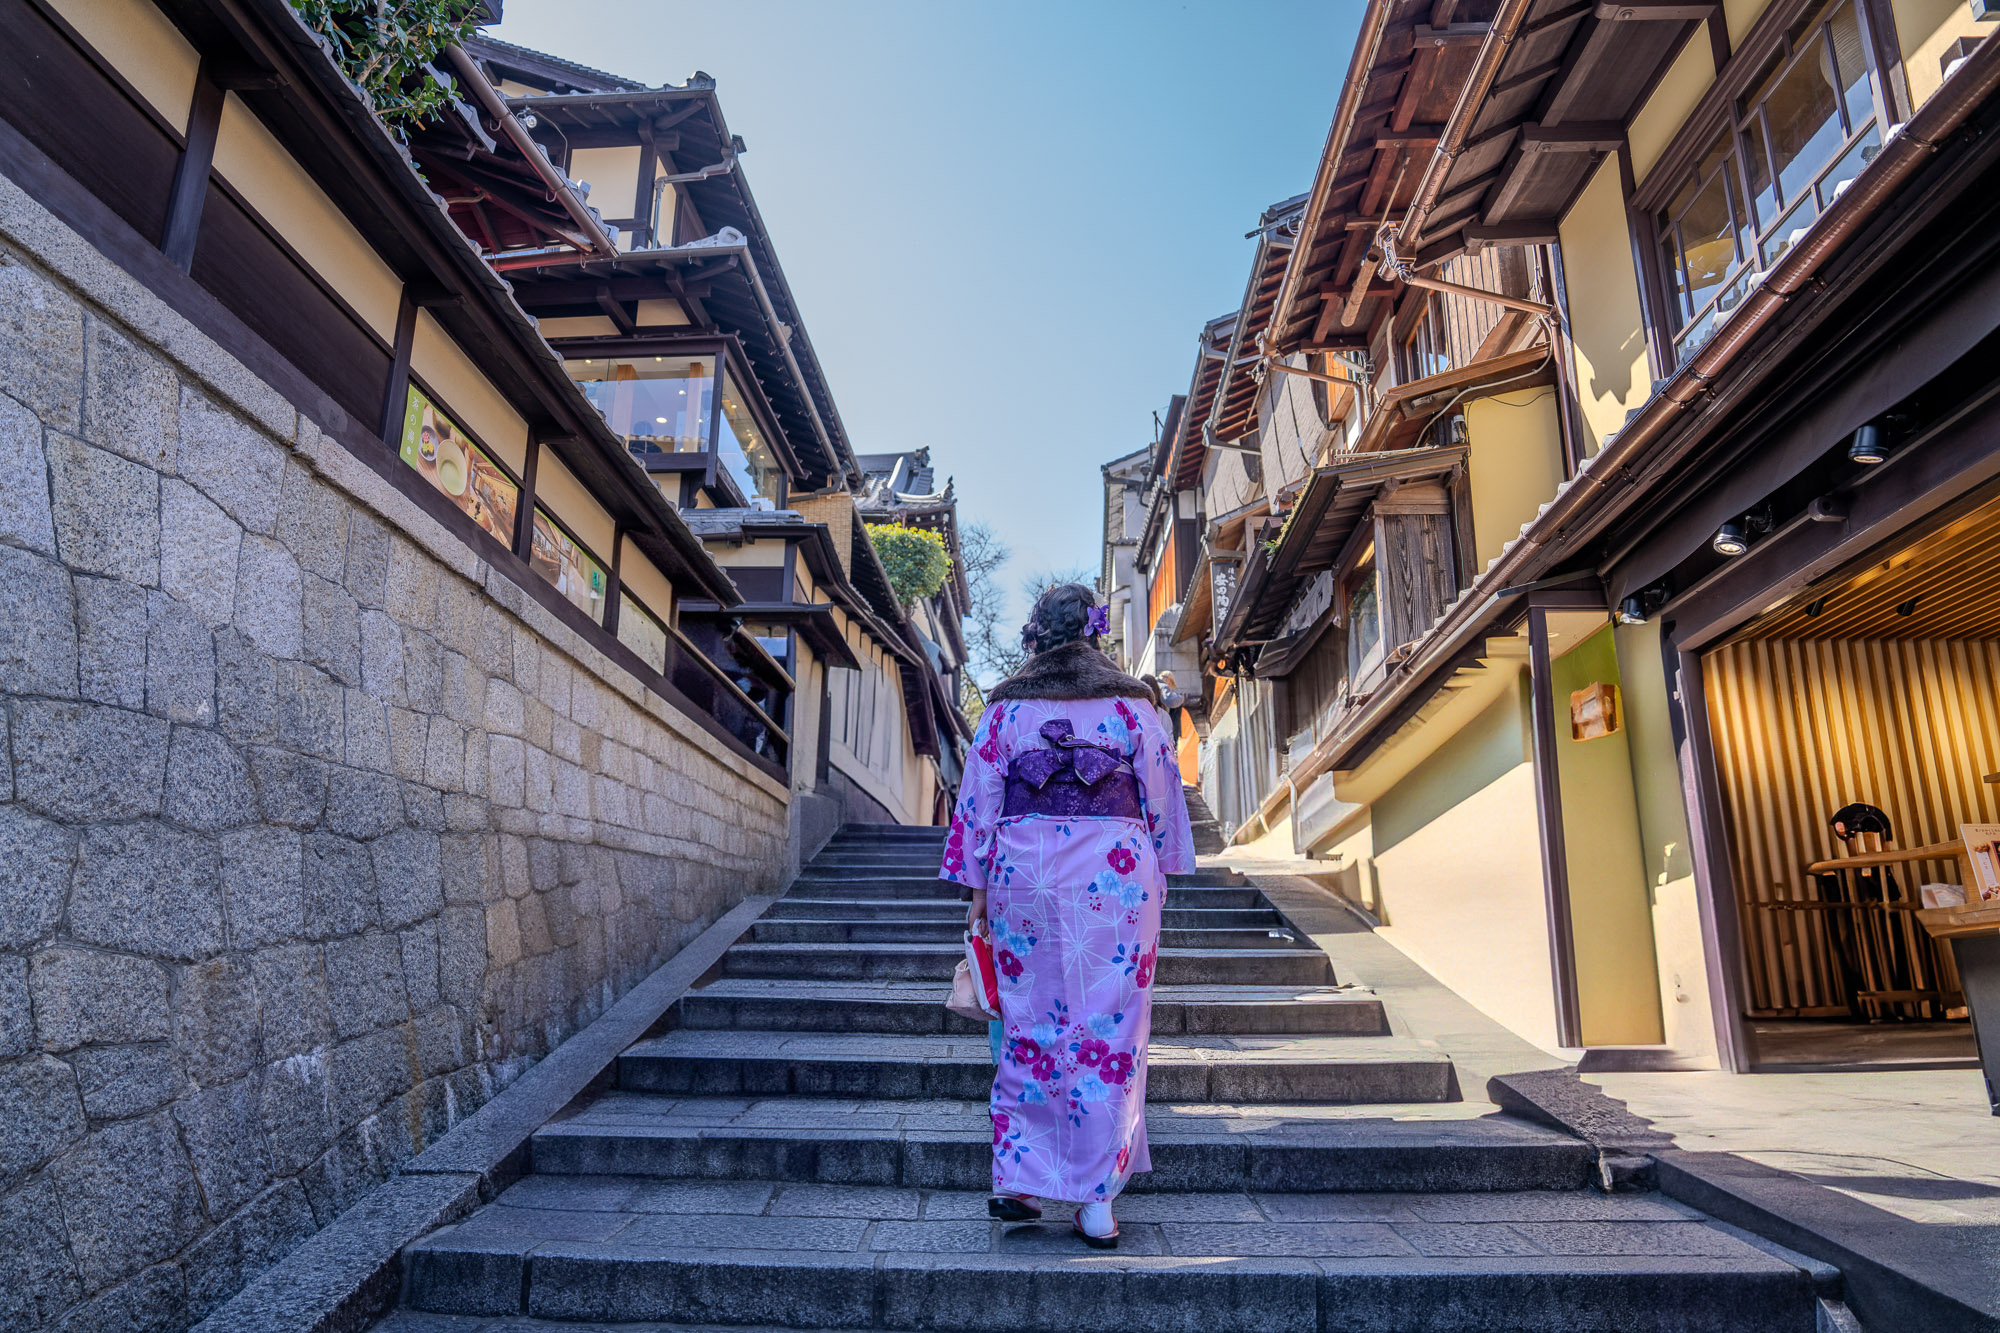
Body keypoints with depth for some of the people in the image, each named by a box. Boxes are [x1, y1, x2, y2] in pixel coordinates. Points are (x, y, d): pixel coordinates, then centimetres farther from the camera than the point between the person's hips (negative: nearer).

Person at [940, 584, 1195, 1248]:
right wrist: (1158, 873, 16)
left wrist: (978, 888, 9)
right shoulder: (1131, 705, 5)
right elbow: (1162, 796, 6)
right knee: (1109, 1031, 5)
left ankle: (1014, 1179, 16)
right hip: (1115, 876, -1)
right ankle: (1097, 1201, 10)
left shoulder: (1007, 707, 6)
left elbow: (980, 799, 5)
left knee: (1028, 1024, 12)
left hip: (1024, 871, 1)